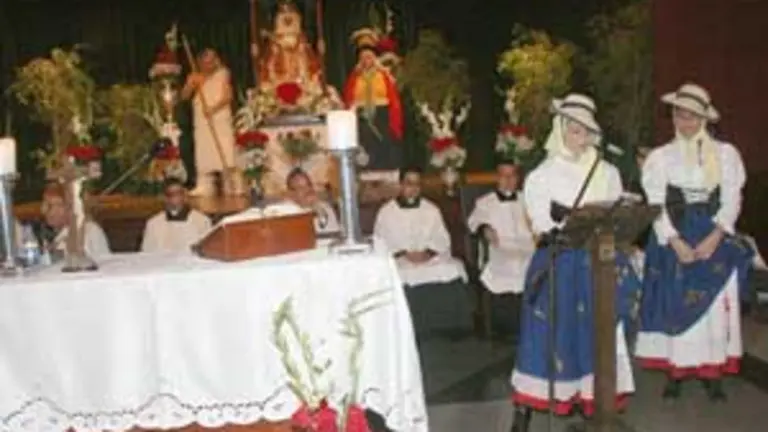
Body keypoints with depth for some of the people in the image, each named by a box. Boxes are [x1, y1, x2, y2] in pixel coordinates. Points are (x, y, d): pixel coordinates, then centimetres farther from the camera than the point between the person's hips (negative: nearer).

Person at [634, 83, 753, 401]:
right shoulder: (661, 156, 4)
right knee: (675, 303, 1)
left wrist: (714, 237, -14)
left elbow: (732, 200, 0)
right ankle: (674, 371, 9)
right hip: (674, 238, 0)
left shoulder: (726, 153, 5)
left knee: (716, 304, 1)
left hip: (714, 237, 1)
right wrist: (675, 241, -13)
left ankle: (712, 372, 10)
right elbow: (656, 204, -2)